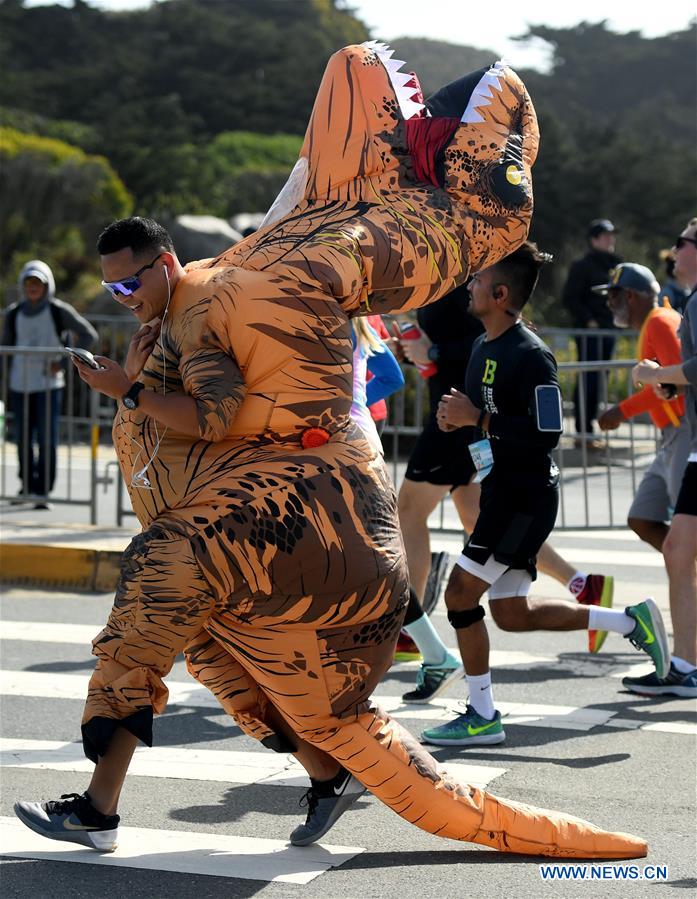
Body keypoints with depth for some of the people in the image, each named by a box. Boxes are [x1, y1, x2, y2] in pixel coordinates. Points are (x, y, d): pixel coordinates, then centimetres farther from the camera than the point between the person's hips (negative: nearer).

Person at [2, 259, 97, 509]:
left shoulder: (59, 311, -3)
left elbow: (88, 335, -3)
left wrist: (64, 363, -9)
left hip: (49, 384, -3)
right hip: (20, 385, 3)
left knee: (47, 439, -8)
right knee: (23, 439, 8)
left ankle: (43, 490, -5)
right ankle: (27, 485, 24)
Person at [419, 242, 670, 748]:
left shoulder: (530, 355, -18)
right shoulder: (485, 349, 12)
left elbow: (547, 432, -24)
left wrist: (478, 419, -24)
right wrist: (456, 417, 3)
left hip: (527, 497, -10)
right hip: (502, 493, 10)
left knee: (461, 593, -10)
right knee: (512, 614, 13)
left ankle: (482, 717, 1)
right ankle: (631, 622, 24)